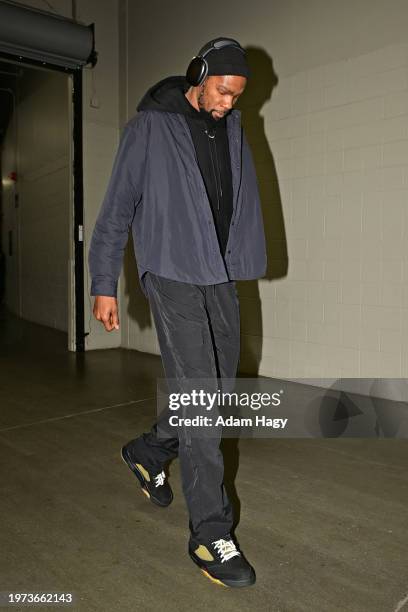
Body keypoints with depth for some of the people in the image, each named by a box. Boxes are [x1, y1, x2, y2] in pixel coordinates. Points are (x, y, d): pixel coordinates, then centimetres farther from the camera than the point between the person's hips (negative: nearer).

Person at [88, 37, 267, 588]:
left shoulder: (233, 128, 14)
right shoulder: (151, 126, -3)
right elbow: (118, 207, -3)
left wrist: (247, 260, 8)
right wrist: (104, 285, -6)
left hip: (221, 279, 7)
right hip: (173, 277, -6)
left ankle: (149, 452, 37)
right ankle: (211, 532, 2)